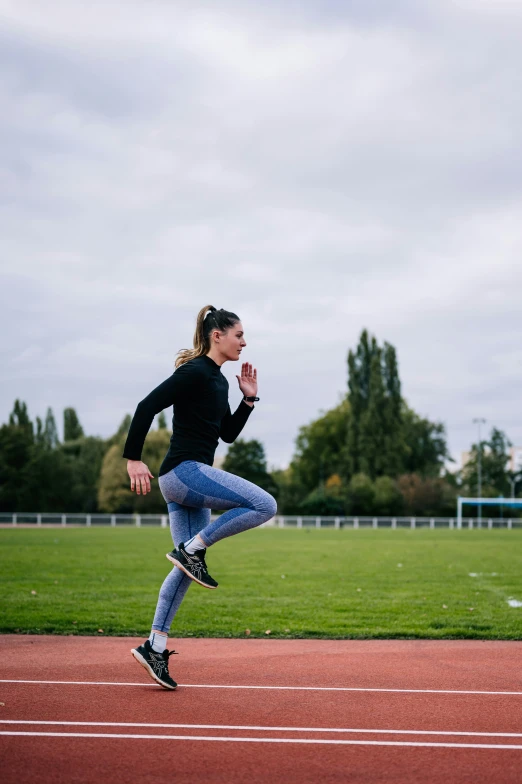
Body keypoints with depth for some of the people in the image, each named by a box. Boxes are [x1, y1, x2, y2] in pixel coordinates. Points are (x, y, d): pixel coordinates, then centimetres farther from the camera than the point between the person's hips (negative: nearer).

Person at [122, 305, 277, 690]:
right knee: (265, 505, -17)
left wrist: (249, 400, 12)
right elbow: (147, 406, -17)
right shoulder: (195, 372, -11)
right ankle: (192, 548, -8)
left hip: (188, 479, 10)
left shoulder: (218, 380, 18)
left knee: (187, 568, 10)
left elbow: (228, 434, 23)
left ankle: (155, 647, 14)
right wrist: (133, 459, -19)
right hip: (185, 471, -10)